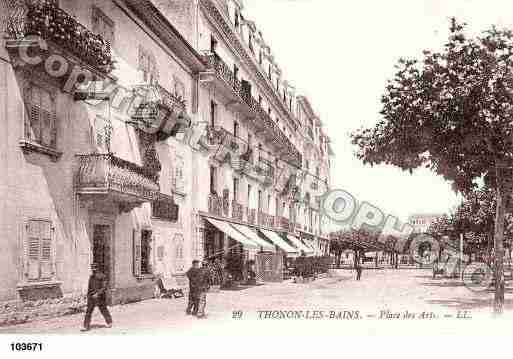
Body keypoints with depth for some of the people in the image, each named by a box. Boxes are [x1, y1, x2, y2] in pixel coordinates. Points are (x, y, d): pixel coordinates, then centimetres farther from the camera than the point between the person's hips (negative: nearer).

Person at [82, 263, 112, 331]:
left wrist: (97, 294, -26)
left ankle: (109, 322, 28)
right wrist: (88, 295, 19)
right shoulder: (91, 277, 10)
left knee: (104, 310, 9)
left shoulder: (103, 276, -11)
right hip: (91, 297, 6)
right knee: (88, 311, -2)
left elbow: (104, 288, -17)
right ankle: (86, 326, -1)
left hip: (100, 297, -6)